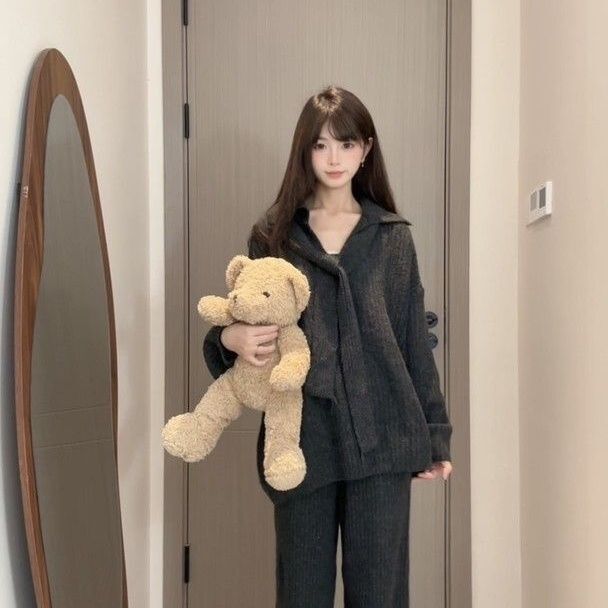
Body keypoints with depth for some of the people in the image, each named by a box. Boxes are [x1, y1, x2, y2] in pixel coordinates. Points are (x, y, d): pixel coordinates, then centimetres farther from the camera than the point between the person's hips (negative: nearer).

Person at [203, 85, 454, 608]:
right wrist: (231, 338, -13)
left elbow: (415, 339, 7)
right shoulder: (272, 235, 8)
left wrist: (434, 434, 4)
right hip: (303, 439, 1)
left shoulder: (392, 237, 8)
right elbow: (245, 323, 12)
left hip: (381, 436, 0)